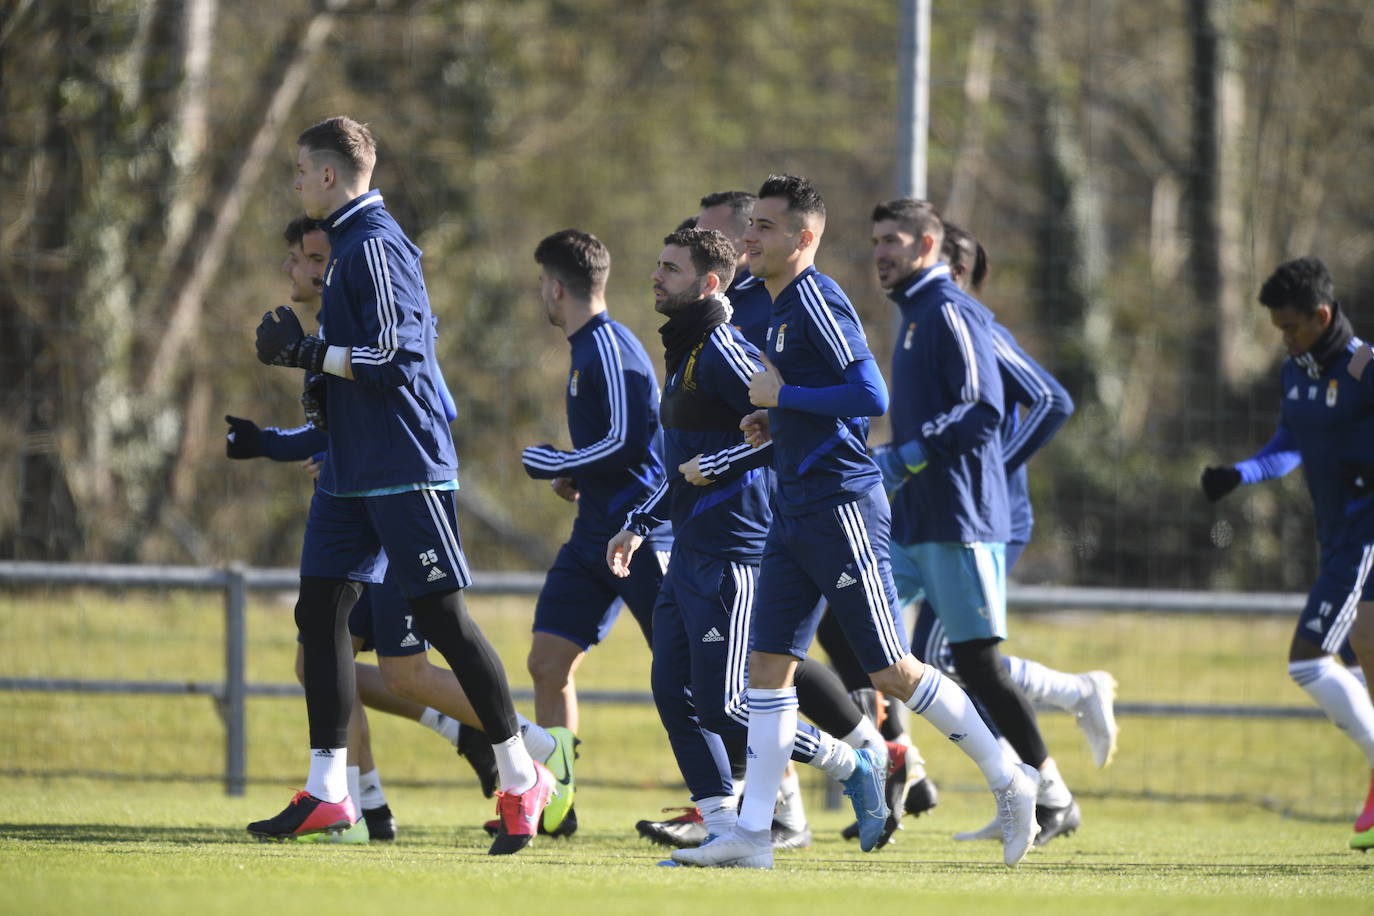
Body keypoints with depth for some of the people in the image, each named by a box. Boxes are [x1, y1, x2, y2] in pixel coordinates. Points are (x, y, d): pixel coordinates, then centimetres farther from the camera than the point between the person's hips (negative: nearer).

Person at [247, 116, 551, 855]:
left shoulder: (375, 245, -15)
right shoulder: (349, 245, 16)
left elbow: (391, 356, -21)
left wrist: (305, 352, -16)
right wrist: (302, 350, 14)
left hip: (402, 469, -10)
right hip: (351, 473, 10)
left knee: (441, 617, -6)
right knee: (319, 612, 4)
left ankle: (520, 777, 4)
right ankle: (326, 791, 6)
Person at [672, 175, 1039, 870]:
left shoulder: (818, 300, -14)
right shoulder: (780, 307, 16)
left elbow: (871, 397, -23)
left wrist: (782, 396, -16)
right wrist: (773, 423, 11)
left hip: (841, 510, -10)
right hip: (794, 512, 10)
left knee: (891, 671, -5)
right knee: (767, 665, 3)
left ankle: (1008, 780, 8)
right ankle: (751, 833, 1)